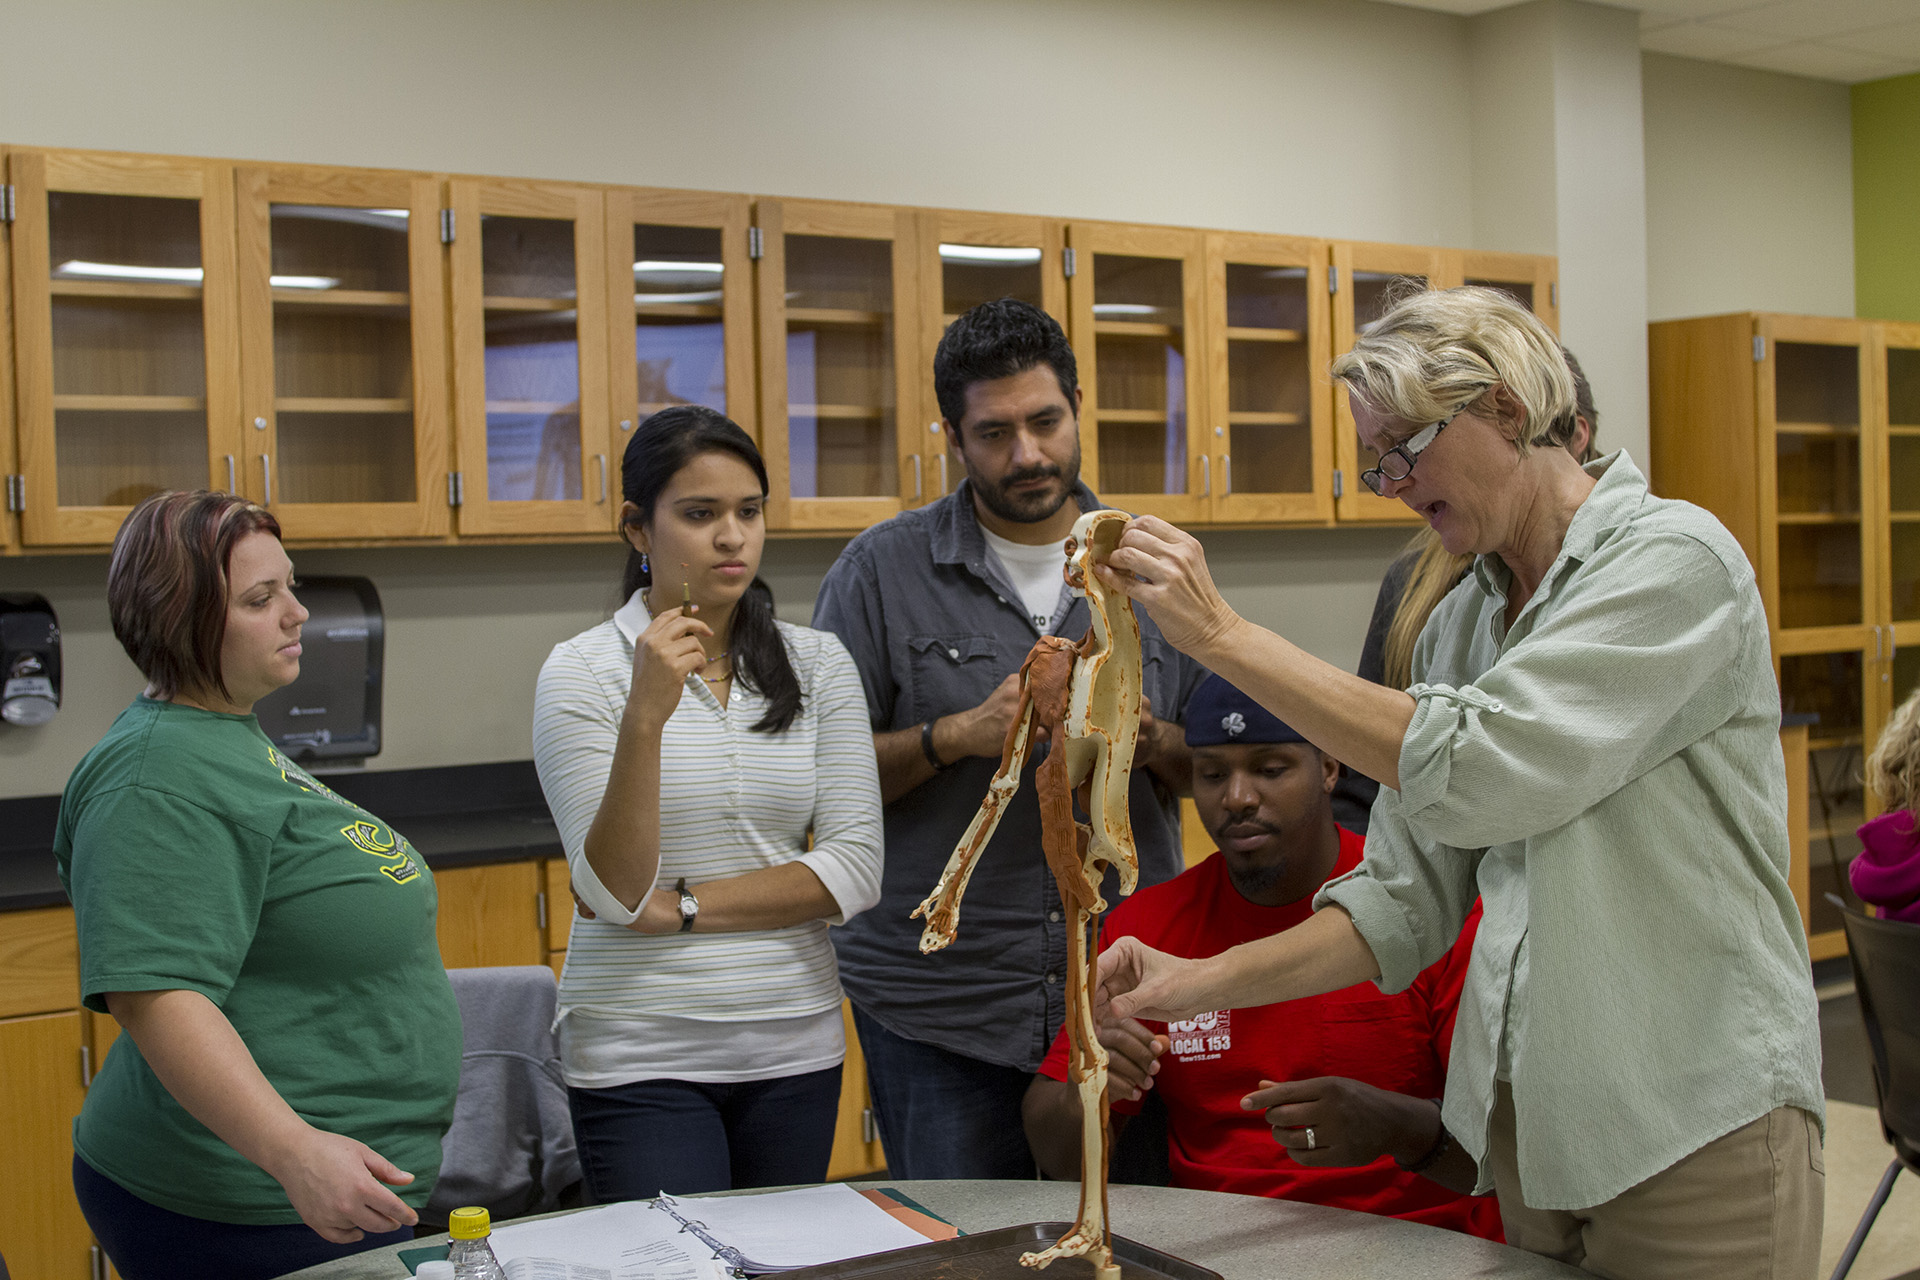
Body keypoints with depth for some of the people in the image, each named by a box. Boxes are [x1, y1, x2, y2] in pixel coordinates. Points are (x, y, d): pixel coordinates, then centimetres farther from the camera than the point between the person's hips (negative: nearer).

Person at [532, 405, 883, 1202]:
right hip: (641, 1056, -3)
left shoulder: (816, 663, 2)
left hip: (794, 1044, 3)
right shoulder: (582, 672, -6)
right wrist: (646, 714, -25)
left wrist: (680, 907, -11)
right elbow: (614, 891, -14)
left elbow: (855, 871, -4)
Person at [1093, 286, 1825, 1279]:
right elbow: (1405, 897, 7)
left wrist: (1222, 634, -21)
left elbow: (1474, 773, -24)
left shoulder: (1675, 560, -12)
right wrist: (1201, 983, -6)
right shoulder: (1460, 623, 8)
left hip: (1694, 1122, -6)